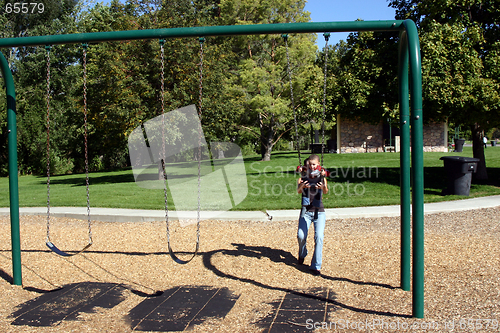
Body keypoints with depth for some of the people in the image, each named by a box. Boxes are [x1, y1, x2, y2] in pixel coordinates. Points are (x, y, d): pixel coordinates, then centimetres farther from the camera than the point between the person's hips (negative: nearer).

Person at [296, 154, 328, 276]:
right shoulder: (303, 178, 4)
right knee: (301, 236, -12)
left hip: (319, 212, 0)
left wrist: (323, 187, -38)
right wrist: (302, 186, -37)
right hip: (306, 211, 1)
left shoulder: (321, 178, 3)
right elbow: (298, 190, -14)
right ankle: (302, 254, 21)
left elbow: (326, 191, -15)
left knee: (319, 237, -15)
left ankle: (316, 266, -5)